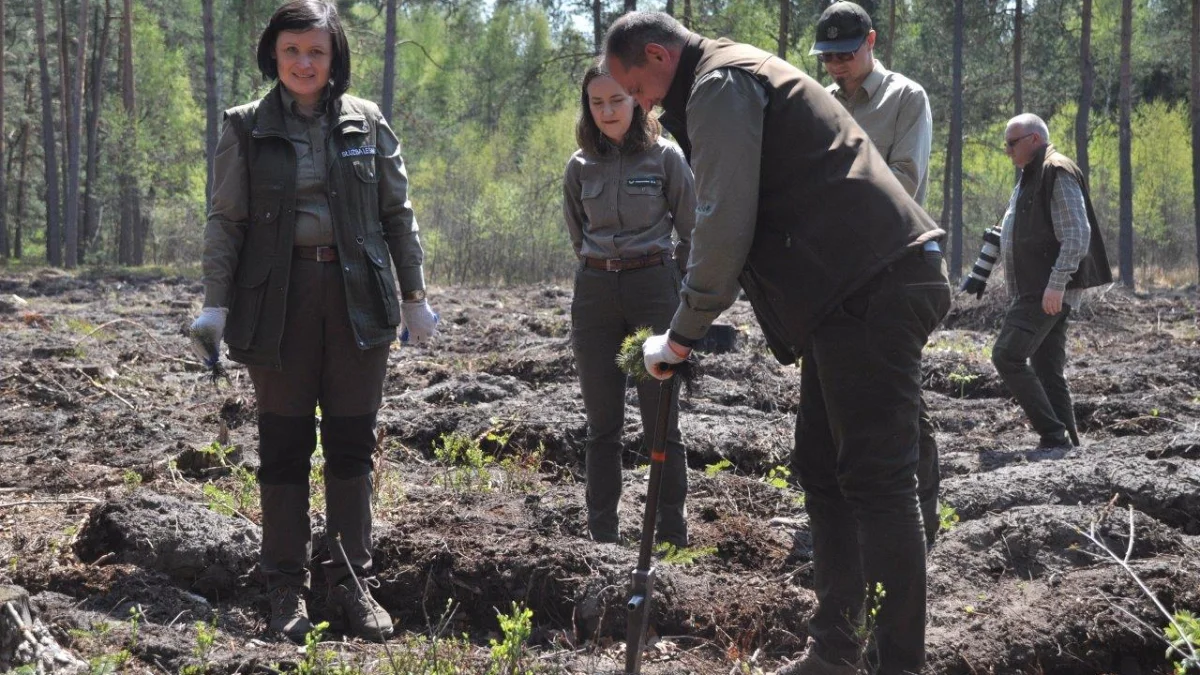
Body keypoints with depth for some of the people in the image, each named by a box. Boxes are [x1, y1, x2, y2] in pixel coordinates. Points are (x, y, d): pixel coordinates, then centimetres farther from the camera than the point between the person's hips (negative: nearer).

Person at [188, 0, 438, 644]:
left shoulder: (366, 123, 5)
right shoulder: (247, 127, 2)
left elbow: (397, 213, 9)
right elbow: (226, 221, 0)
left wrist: (413, 295, 7)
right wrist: (215, 304, -7)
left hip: (357, 295, 1)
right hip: (279, 297, -1)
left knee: (351, 445, 6)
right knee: (284, 446, 4)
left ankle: (353, 584, 15)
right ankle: (286, 588, 13)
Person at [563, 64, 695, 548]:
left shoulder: (665, 157, -2)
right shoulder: (580, 166, 7)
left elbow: (691, 231, 4)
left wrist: (673, 286, 7)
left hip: (654, 285, -3)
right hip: (595, 293, 3)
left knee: (660, 422, -4)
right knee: (602, 425, 6)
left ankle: (673, 539, 1)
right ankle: (601, 538, 10)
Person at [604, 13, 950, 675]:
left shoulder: (719, 85, -7)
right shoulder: (741, 76, 25)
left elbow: (724, 226, -15)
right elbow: (755, 219, 28)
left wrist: (682, 334, -5)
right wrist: (695, 324, 21)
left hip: (870, 291, -11)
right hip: (864, 289, 11)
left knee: (876, 482, -11)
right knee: (823, 468, 15)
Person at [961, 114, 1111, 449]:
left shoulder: (1058, 174, -10)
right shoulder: (1029, 179, 21)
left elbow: (1076, 236, -19)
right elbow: (1007, 233, 28)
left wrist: (1056, 284, -25)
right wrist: (980, 272, 23)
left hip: (1049, 292, -10)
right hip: (1035, 291, 10)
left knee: (1007, 355, -16)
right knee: (1047, 369, 8)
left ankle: (1053, 434, -17)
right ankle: (1067, 441, 9)